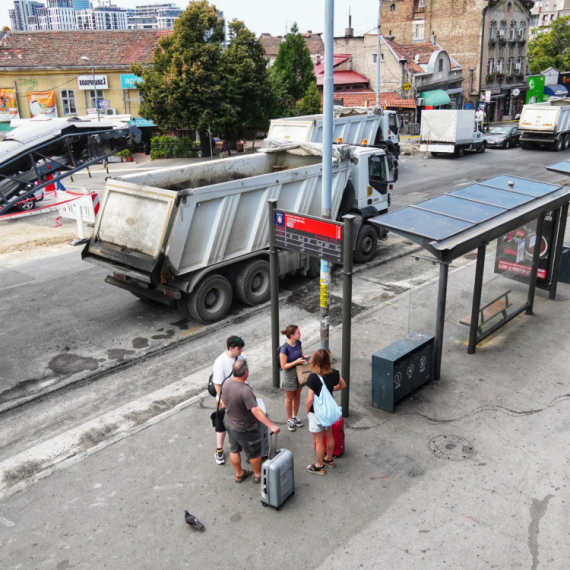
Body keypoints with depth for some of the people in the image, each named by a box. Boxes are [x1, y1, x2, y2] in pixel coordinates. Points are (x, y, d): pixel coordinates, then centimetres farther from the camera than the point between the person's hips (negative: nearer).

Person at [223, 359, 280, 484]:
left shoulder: (226, 383, -11)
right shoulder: (245, 391, -36)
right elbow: (256, 411, -39)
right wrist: (271, 426, -38)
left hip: (229, 423, 7)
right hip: (244, 429, -7)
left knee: (234, 449, 25)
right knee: (254, 452, 17)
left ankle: (239, 474, 44)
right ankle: (258, 475, 37)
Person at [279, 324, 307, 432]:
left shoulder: (298, 343, -7)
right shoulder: (284, 348, -27)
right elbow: (284, 366, -22)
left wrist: (303, 357, -11)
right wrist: (296, 362, -29)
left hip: (299, 372, 6)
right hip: (289, 375, -6)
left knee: (297, 395, 21)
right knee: (290, 398, 12)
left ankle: (295, 416, 41)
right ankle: (290, 420, 31)